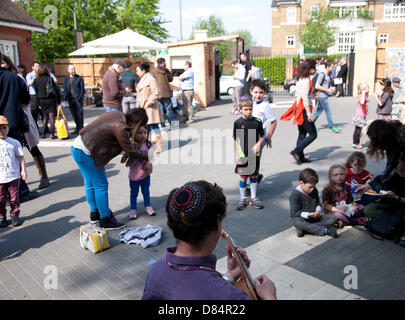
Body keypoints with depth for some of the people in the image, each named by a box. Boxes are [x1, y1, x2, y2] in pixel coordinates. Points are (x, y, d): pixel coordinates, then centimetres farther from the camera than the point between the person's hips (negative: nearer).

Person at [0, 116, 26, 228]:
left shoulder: (14, 142, 1)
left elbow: (20, 157, 4)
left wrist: (23, 170, -2)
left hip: (13, 176, -1)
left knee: (14, 197, 5)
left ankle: (15, 215, 20)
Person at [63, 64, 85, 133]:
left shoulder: (79, 78, 0)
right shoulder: (66, 78, 10)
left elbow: (82, 89, -2)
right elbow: (65, 89, 12)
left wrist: (80, 97, -10)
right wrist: (66, 98, 2)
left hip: (78, 99, -4)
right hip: (70, 99, 4)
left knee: (80, 114, -2)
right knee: (74, 114, 9)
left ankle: (80, 128, 6)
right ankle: (78, 127, 24)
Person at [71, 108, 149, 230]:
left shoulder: (118, 115, 5)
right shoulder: (121, 128, -22)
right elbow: (131, 152, -14)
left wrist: (130, 143, 8)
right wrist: (146, 155, 1)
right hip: (86, 153, -10)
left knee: (90, 183, 21)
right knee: (101, 185, 0)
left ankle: (95, 213, 37)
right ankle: (105, 220, 11)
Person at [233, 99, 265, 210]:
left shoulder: (257, 122, -1)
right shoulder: (237, 123, -4)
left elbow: (262, 136, 11)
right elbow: (235, 140, 0)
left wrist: (258, 144, -9)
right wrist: (236, 155, -3)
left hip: (255, 155, 2)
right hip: (242, 155, -2)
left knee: (254, 176, 11)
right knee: (243, 177, 5)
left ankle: (253, 198, 25)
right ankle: (243, 199, 19)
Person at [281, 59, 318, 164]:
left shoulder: (300, 79, 12)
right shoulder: (306, 80, -16)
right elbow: (305, 97, -21)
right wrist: (309, 113, -21)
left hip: (299, 108, 10)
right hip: (304, 109, -10)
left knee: (302, 134, 14)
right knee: (313, 134, -3)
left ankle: (300, 157, 17)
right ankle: (296, 151, -7)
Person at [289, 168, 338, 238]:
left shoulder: (314, 190, 4)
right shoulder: (295, 194, -16)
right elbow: (295, 213, -18)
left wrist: (318, 211, -5)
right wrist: (309, 214, -27)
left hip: (315, 217, 6)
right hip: (303, 219, -6)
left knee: (333, 218, -14)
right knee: (296, 222, -39)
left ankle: (305, 229, -27)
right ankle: (325, 230, -37)